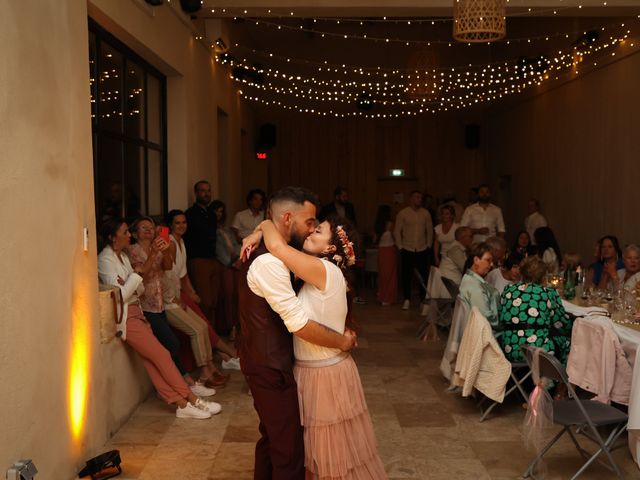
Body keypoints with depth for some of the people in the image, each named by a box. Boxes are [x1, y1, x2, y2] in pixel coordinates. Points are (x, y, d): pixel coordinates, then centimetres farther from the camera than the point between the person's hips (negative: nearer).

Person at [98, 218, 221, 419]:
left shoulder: (123, 256, 14)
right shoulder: (105, 260, -11)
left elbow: (140, 289, 10)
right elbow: (119, 296, -17)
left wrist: (128, 286, -11)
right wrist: (137, 275, -10)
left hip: (135, 311, 8)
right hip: (124, 317, -8)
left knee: (152, 361, -2)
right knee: (162, 355, -10)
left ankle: (180, 402, -8)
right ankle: (191, 400, -4)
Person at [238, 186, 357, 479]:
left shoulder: (269, 254, 7)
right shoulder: (269, 263, -25)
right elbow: (299, 324, -28)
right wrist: (342, 342, -12)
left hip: (265, 361, 11)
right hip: (270, 367, -11)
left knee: (272, 436, 23)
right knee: (288, 448, 0)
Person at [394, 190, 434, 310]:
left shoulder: (426, 213, 6)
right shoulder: (402, 213, 1)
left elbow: (430, 231, 12)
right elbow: (397, 231, 3)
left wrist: (428, 245, 7)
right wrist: (400, 246, -1)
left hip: (422, 250, 2)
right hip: (407, 250, -1)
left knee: (424, 275, 1)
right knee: (407, 275, 0)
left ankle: (423, 299, 13)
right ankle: (407, 299, 10)